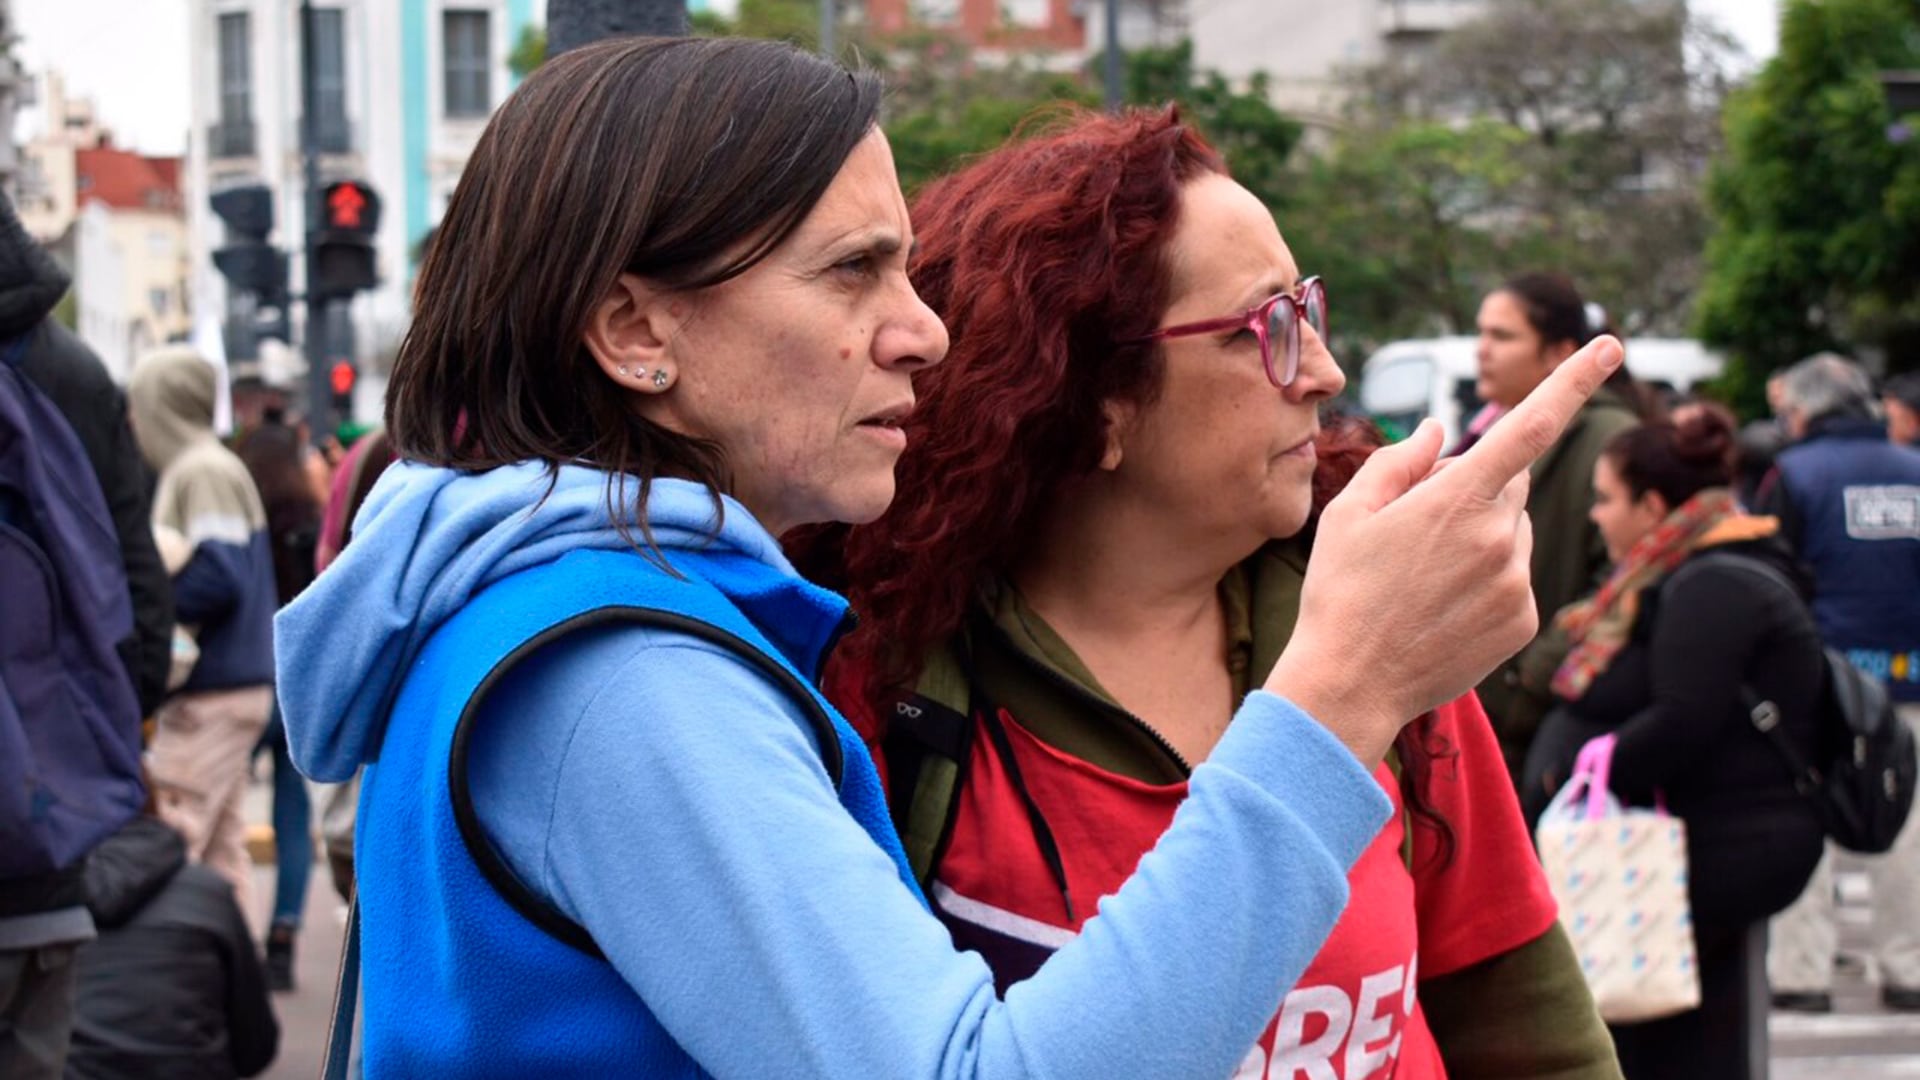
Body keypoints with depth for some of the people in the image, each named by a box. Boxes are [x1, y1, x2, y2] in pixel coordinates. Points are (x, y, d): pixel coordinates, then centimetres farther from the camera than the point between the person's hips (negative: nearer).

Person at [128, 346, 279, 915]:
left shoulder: (204, 472, -12)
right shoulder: (201, 467, 17)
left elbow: (217, 578, -20)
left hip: (211, 695, -10)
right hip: (232, 686, 10)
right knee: (222, 845, 13)